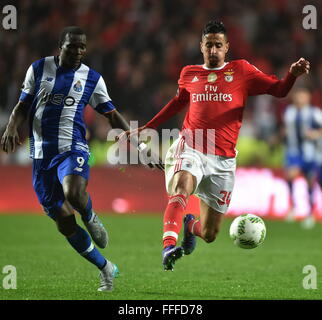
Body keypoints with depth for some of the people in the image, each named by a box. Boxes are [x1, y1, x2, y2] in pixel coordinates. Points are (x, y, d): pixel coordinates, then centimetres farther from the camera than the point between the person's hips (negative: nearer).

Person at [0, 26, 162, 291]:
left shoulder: (92, 78, 5)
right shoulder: (39, 69, 7)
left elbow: (113, 116, 9)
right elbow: (23, 106, 12)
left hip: (73, 150, -2)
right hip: (41, 155, 2)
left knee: (74, 193, -36)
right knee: (65, 224, 2)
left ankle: (91, 218, -1)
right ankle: (106, 269, 17)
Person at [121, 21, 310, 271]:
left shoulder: (241, 71, 7)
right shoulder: (189, 74, 12)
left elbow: (279, 90, 4)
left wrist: (293, 75, -17)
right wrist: (144, 128, 32)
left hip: (223, 159, 0)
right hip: (190, 149, 0)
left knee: (209, 235, 4)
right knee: (182, 187, -37)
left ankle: (191, 225, 40)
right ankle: (169, 246, -50)